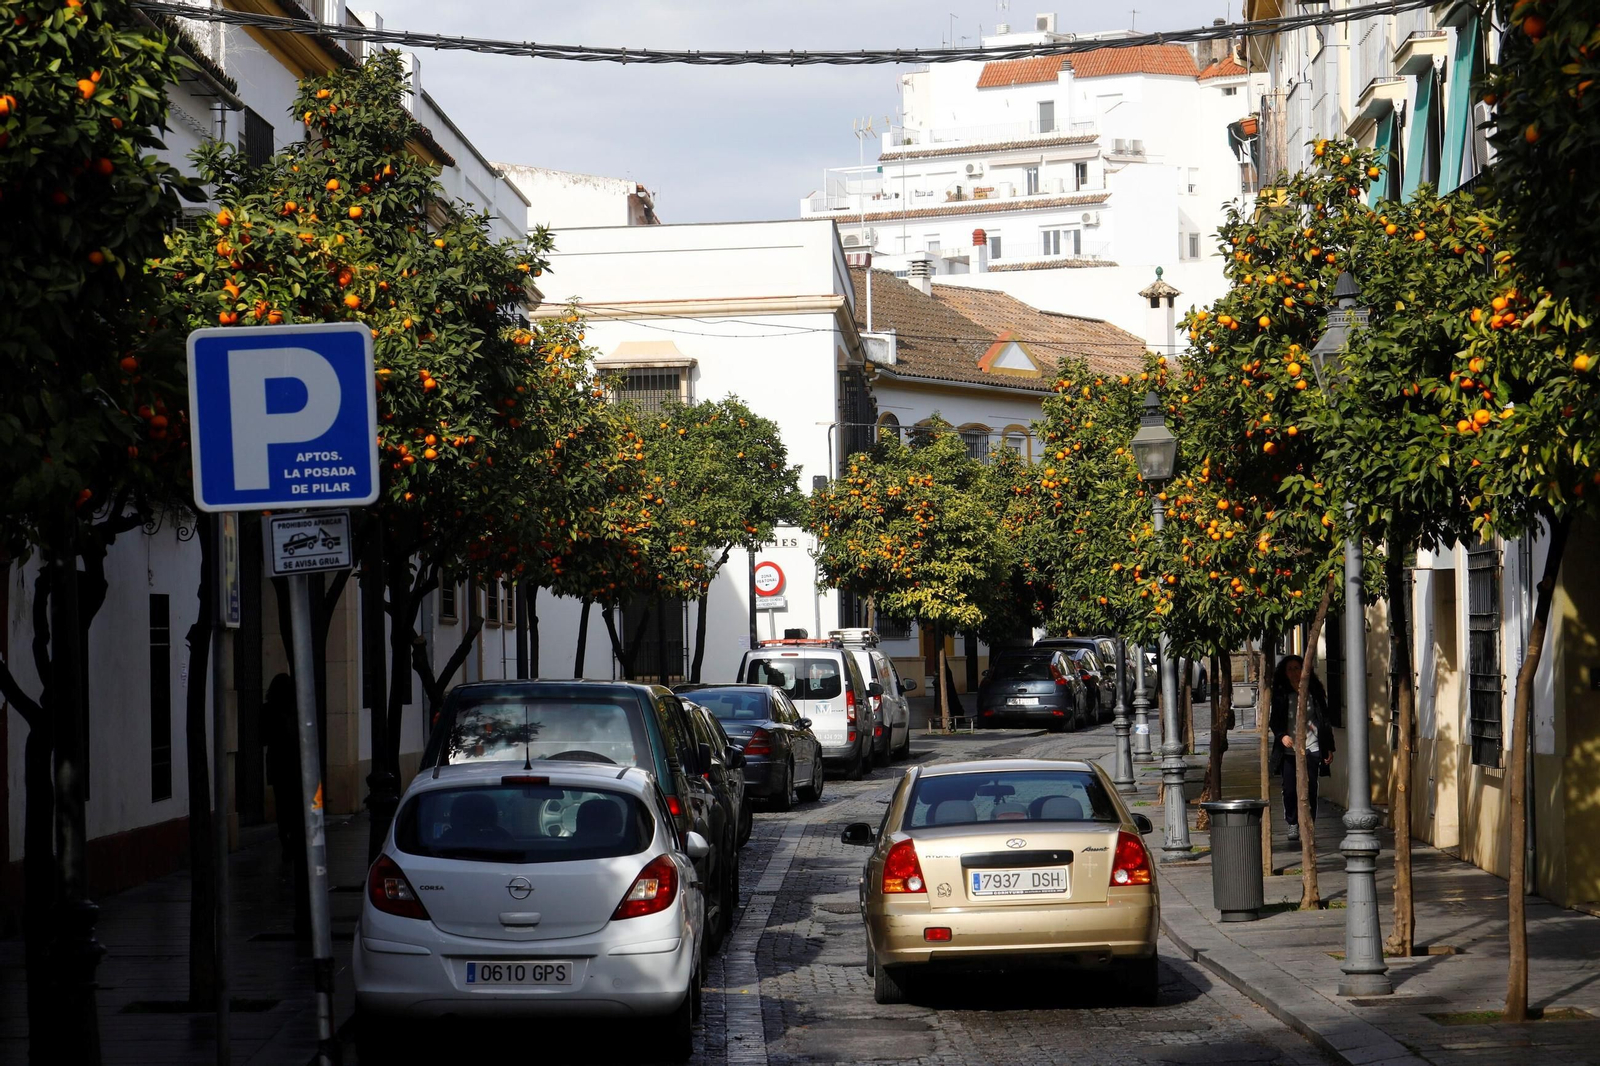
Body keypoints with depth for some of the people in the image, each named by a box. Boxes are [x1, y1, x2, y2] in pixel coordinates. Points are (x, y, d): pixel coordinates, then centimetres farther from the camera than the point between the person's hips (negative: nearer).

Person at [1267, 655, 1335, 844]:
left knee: (1310, 791, -3)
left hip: (1311, 748, 0)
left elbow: (1325, 720, 8)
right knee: (1289, 790, -2)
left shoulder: (1314, 692, 6)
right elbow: (1274, 721, 6)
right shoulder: (1280, 695, 5)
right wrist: (1281, 736, -14)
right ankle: (1292, 824, 17)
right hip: (1289, 750, 0)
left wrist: (1329, 748, 5)